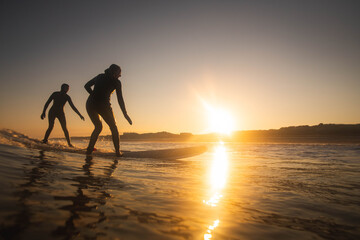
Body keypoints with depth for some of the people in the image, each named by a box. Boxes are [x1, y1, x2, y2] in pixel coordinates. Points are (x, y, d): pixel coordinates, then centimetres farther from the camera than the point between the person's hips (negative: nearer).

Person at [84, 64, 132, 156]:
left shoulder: (100, 76, 20)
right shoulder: (116, 82, 7)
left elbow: (87, 86, 17)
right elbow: (120, 99, 4)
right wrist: (125, 114, 6)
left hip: (90, 104, 5)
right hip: (103, 105, -4)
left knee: (98, 127, 25)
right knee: (113, 127, 15)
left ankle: (89, 150, 14)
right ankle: (117, 152, 10)